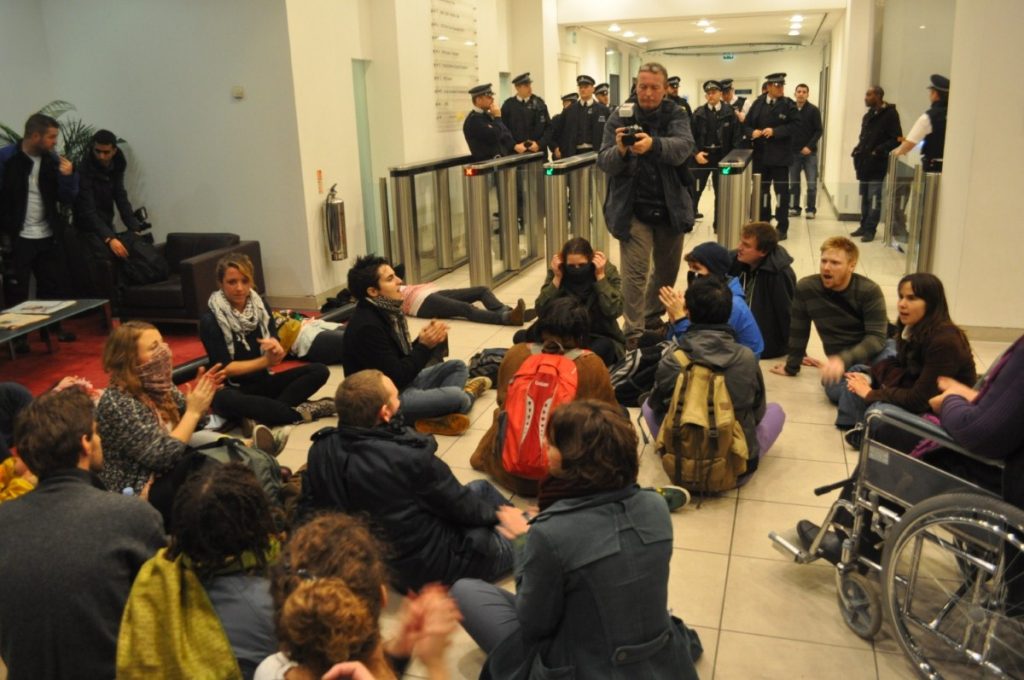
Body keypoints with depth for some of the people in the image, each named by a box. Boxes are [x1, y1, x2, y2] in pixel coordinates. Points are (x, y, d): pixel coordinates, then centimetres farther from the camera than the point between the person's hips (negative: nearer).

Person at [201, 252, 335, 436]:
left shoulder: (260, 305, 2)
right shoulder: (210, 320, -11)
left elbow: (278, 356, -4)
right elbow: (225, 369, -14)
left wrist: (276, 349, -27)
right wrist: (265, 361, -21)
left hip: (263, 383, 5)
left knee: (319, 371, -15)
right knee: (224, 400, -42)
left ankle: (261, 419, -31)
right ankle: (304, 411, -29)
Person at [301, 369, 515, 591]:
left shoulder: (321, 450, -13)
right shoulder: (410, 458, -32)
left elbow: (311, 506, 4)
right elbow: (463, 509, -17)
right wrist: (497, 514, 5)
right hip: (429, 565, -7)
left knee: (481, 488, 22)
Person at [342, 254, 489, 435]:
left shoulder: (387, 311, 5)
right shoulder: (367, 327, -24)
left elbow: (404, 359, 9)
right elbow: (395, 378, -24)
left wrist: (424, 341, -9)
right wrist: (424, 346, -15)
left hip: (400, 385, 11)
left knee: (457, 366, 11)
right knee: (457, 396, -23)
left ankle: (438, 416, -15)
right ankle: (468, 395, 15)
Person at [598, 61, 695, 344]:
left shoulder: (675, 115, 0)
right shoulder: (620, 116, -2)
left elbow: (683, 147, -21)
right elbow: (604, 163, -9)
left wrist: (654, 144, -41)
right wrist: (619, 150, -32)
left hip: (670, 206, 3)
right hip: (633, 208, -2)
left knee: (668, 270, 15)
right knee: (635, 273, -9)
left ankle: (652, 318, 36)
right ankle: (633, 333, -2)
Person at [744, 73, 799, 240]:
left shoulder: (788, 104, -5)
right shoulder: (758, 103, 4)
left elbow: (796, 125, -12)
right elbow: (747, 124, 6)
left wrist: (775, 131, -19)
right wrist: (752, 132, -15)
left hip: (780, 155, -3)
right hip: (761, 155, 4)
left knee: (781, 190, 0)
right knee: (762, 190, 12)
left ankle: (782, 228, 7)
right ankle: (763, 225, 24)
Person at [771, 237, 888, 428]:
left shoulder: (869, 291, -12)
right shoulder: (806, 288, -6)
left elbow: (877, 338, -19)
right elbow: (798, 331, 8)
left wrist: (843, 359, -36)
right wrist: (791, 367, 19)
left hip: (873, 353, -1)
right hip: (841, 362, 1)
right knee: (835, 389, -34)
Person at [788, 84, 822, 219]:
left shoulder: (813, 110, -1)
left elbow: (818, 131, -3)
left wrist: (810, 146, -15)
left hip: (809, 152, -2)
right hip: (793, 152, 2)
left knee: (811, 183, -2)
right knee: (793, 182, 7)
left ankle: (811, 209, 6)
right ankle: (795, 208, 16)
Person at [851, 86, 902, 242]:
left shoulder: (890, 114, -10)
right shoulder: (868, 115, 15)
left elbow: (896, 139, -14)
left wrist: (878, 151, -20)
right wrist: (858, 150, 6)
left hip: (877, 164, -8)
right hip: (864, 162, 8)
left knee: (874, 199, -3)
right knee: (864, 198, 13)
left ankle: (870, 230, 1)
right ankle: (864, 226, 21)